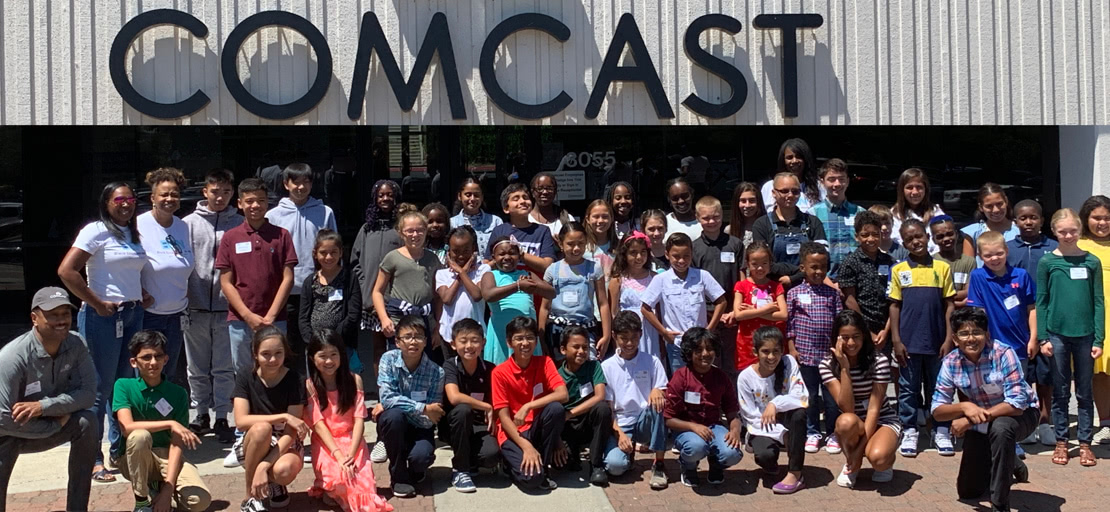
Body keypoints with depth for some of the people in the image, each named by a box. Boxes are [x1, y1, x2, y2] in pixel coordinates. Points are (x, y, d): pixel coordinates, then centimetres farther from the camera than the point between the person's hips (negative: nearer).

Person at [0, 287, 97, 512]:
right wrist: (57, 423, -19)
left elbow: (88, 393, -18)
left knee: (88, 421, -22)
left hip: (49, 428, 4)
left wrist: (42, 407, -31)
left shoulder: (76, 345, -16)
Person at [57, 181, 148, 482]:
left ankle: (120, 451, 23)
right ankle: (93, 459, 5)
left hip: (133, 314, 7)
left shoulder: (134, 234, 13)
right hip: (103, 317, -7)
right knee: (101, 388, -3)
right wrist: (97, 304, -16)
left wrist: (142, 294, 8)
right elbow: (66, 271, -18)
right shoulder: (96, 231, -9)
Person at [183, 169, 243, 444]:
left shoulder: (240, 224, 3)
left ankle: (222, 419, 12)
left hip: (227, 306, -1)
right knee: (197, 367, 11)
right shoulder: (189, 223, 3)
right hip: (196, 307, 1)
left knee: (225, 368, 3)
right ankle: (201, 415, 24)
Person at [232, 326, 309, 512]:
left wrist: (263, 466, -31)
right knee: (261, 428, -35)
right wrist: (283, 417, -30)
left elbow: (291, 432, -19)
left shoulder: (295, 381, -13)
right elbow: (241, 421, -22)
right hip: (253, 445, 1)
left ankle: (275, 484, 2)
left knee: (284, 470, -38)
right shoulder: (245, 378, -8)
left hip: (286, 445, -1)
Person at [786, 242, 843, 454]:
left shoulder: (832, 293, 7)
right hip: (805, 354, -1)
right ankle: (812, 433, 20)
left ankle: (832, 434, 17)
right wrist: (792, 348, -2)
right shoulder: (794, 293, 3)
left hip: (829, 353, 1)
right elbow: (789, 323, 3)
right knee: (810, 397, 8)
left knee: (832, 396, 4)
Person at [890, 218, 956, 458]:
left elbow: (949, 305, 2)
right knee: (908, 389, 7)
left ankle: (941, 431, 20)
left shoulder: (942, 268, 1)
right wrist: (896, 341, -3)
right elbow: (894, 306, 3)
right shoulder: (899, 270, 2)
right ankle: (909, 432, 16)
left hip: (936, 341, 0)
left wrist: (948, 339, -4)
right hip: (909, 342, 0)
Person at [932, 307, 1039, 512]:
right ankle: (1011, 467, 41)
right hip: (980, 422, 5)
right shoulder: (951, 362, -15)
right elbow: (937, 410, -14)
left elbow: (1016, 404, -33)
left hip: (1020, 414, -5)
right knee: (967, 491, 8)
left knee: (1000, 427, -41)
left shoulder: (1003, 354, -27)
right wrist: (964, 407, -36)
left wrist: (969, 421, -34)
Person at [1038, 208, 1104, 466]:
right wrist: (1042, 338, -3)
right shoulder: (1047, 262, 0)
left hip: (1085, 335, 0)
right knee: (1060, 392, 8)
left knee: (1084, 392, 7)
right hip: (1057, 334, 0)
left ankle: (1085, 443, 15)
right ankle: (1061, 442, 17)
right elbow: (1041, 302, 2)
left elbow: (1098, 302, 2)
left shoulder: (1091, 262, 2)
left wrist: (1099, 339, -3)